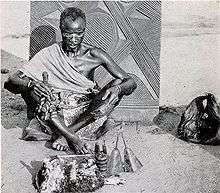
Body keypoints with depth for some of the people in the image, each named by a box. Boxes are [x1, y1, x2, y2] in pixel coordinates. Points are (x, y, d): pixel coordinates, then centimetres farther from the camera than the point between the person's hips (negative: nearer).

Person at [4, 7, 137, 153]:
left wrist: (117, 88, -30)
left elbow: (131, 82, -6)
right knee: (27, 83, -22)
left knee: (117, 85, -23)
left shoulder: (94, 55, -4)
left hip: (87, 114, 0)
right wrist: (30, 84, -34)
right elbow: (10, 82, -11)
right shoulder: (48, 55, -6)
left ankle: (66, 133, -25)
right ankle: (71, 137, -31)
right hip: (56, 113, 0)